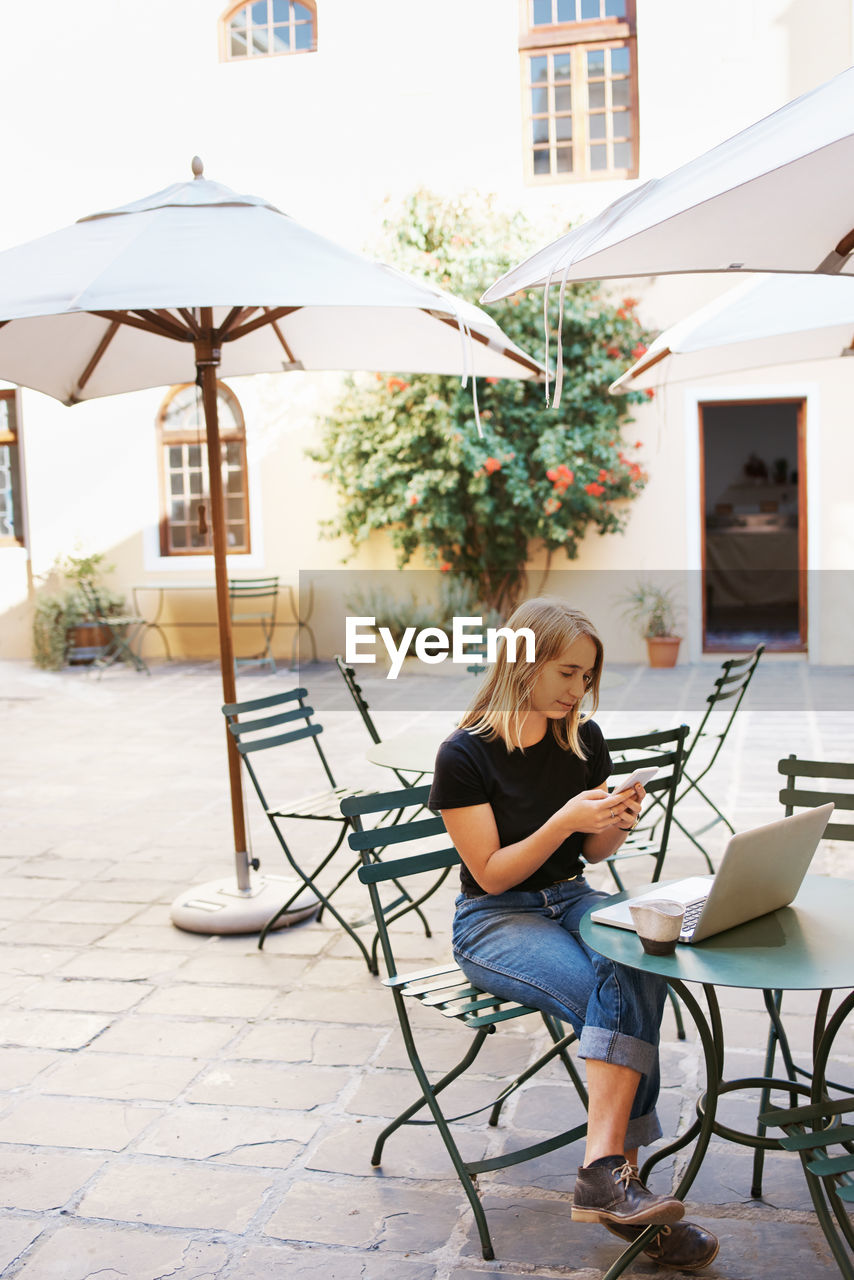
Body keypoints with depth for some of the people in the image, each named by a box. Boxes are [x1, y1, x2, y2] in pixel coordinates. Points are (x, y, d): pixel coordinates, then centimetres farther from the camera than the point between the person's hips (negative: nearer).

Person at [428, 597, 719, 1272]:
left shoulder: (583, 737, 4)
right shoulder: (466, 754, -13)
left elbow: (593, 851, 13)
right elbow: (491, 873, -12)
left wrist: (617, 823, -10)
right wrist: (565, 820, -24)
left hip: (571, 899, 5)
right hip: (494, 920, -5)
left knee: (639, 972, -29)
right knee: (623, 999, -29)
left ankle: (606, 1171, -28)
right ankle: (622, 1185, -20)